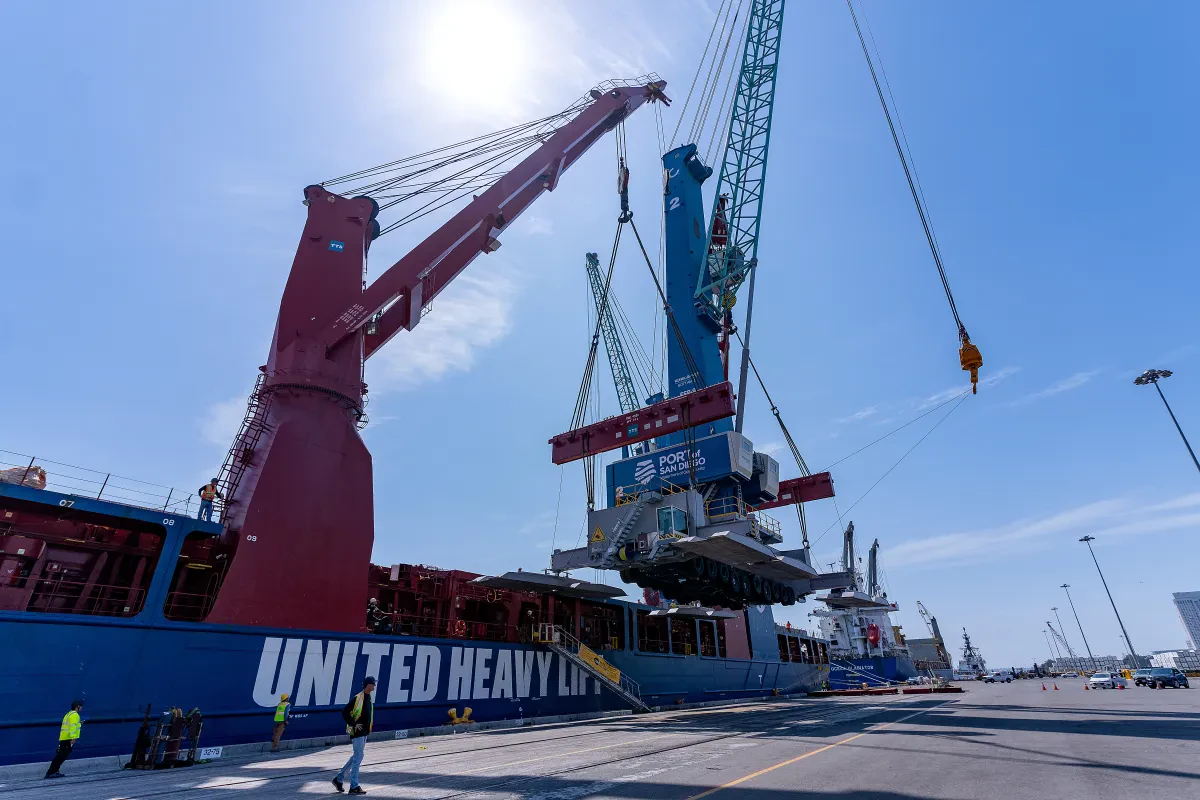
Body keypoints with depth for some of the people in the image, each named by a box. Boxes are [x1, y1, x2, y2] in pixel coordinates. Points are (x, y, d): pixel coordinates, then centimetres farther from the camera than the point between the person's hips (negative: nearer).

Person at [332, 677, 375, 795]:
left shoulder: (369, 698, 10)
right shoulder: (357, 698, -17)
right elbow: (344, 712, -16)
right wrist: (353, 724, -19)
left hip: (365, 732, 9)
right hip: (357, 732, -9)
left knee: (356, 756, 16)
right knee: (358, 756, -5)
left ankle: (338, 778, 29)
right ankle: (354, 787, 3)